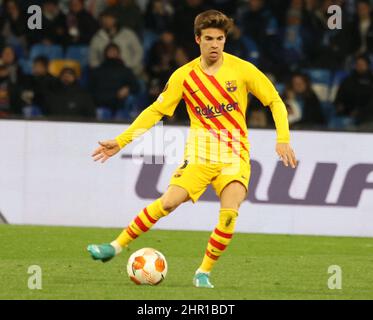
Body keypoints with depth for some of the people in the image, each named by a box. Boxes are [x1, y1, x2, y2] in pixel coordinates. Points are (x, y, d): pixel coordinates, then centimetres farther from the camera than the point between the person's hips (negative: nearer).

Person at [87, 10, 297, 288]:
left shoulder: (242, 69, -3)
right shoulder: (184, 76, 0)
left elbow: (275, 101, 5)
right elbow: (156, 110, 6)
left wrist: (283, 139, -6)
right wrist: (121, 141, 1)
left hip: (235, 155, 0)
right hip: (200, 152, 0)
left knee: (229, 213, -21)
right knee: (168, 202, -18)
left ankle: (204, 272, -4)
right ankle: (117, 247, -6)